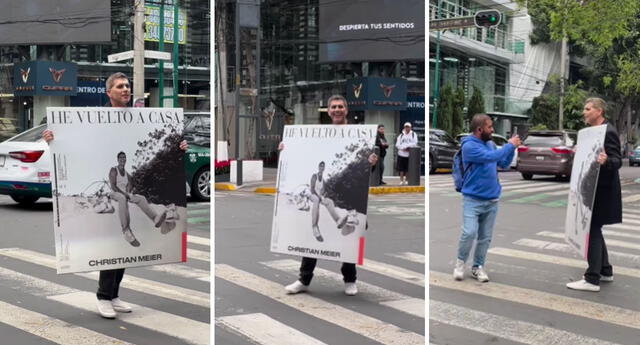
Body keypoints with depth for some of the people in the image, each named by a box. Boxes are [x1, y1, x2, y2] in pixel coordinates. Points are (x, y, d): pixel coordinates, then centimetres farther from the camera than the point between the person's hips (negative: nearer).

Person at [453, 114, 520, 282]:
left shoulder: (490, 144, 8)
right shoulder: (469, 146, -14)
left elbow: (504, 163, 15)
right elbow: (491, 157, -24)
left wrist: (512, 147, 1)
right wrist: (510, 145, -14)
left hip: (492, 200, 6)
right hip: (472, 200, -6)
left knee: (485, 237, 7)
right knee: (469, 233, -16)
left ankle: (478, 267, 19)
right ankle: (460, 262, 6)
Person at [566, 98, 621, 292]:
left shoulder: (608, 132, -16)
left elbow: (617, 161, -23)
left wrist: (606, 161, -42)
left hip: (601, 190, -10)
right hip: (593, 188, 10)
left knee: (592, 231, -8)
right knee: (594, 230, 16)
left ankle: (592, 279, -5)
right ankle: (605, 271, 27)